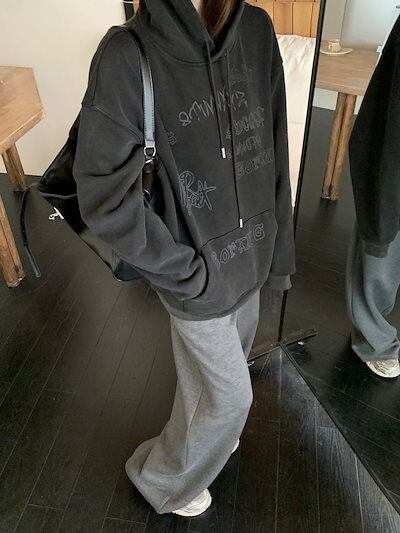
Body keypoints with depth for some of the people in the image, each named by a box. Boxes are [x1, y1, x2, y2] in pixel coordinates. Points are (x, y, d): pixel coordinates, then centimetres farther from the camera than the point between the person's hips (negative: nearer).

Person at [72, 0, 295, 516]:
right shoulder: (127, 57, -22)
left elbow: (273, 158, 1)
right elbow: (104, 198, -20)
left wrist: (279, 251, 5)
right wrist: (186, 273, -15)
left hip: (250, 261, 6)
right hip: (199, 279, -5)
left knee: (229, 362, 26)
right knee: (229, 398, 12)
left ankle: (206, 432, 59)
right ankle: (162, 478, 42)